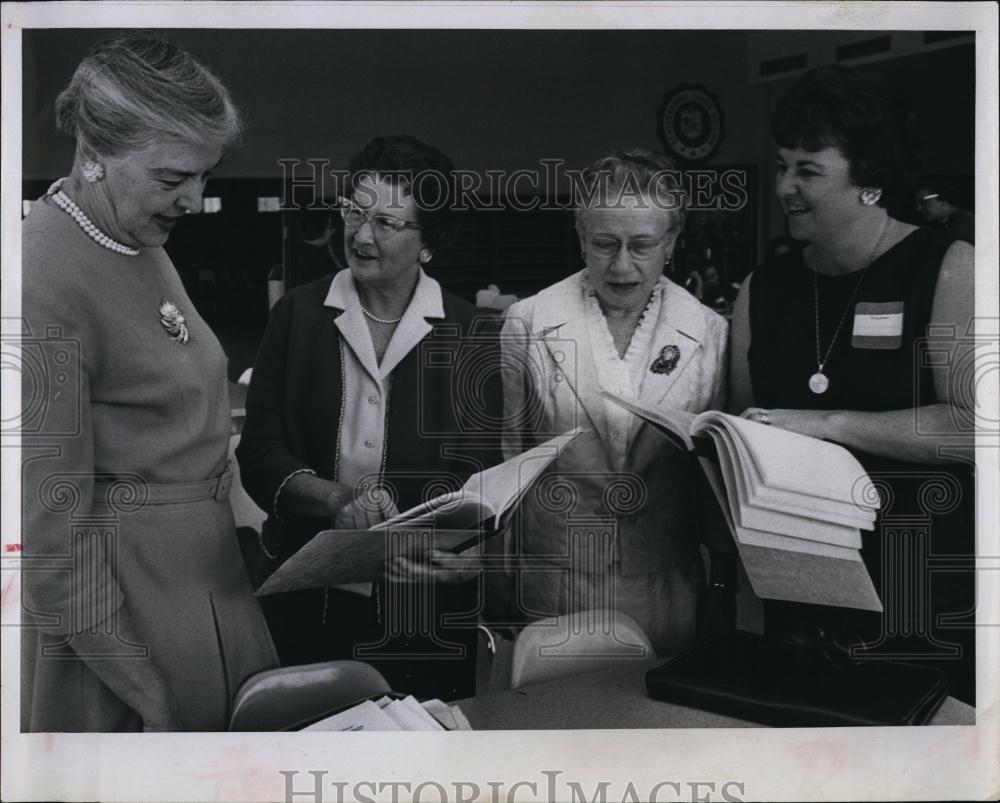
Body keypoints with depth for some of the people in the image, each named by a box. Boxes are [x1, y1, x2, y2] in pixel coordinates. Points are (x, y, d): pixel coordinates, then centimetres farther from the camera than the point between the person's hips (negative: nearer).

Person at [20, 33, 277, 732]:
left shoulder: (139, 242, 7)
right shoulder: (46, 284, -21)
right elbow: (53, 517, -20)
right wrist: (141, 685, -16)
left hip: (206, 563, 9)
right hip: (119, 592, -8)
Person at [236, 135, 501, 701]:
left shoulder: (468, 334, -1)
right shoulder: (299, 315, 2)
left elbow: (483, 469, -4)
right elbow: (259, 453, -2)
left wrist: (463, 555, -24)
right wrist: (338, 499, -20)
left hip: (425, 602, 0)